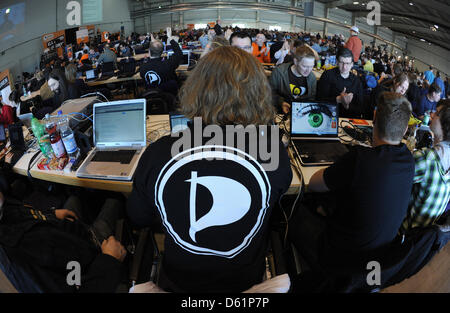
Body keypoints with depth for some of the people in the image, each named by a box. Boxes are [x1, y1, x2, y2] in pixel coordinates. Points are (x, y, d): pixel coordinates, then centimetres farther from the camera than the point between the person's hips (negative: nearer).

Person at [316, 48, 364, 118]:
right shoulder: (328, 75, 1)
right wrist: (338, 99, -21)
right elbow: (319, 99, -7)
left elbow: (360, 109, 8)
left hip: (348, 119, 3)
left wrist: (347, 106, -12)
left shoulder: (356, 81, 9)